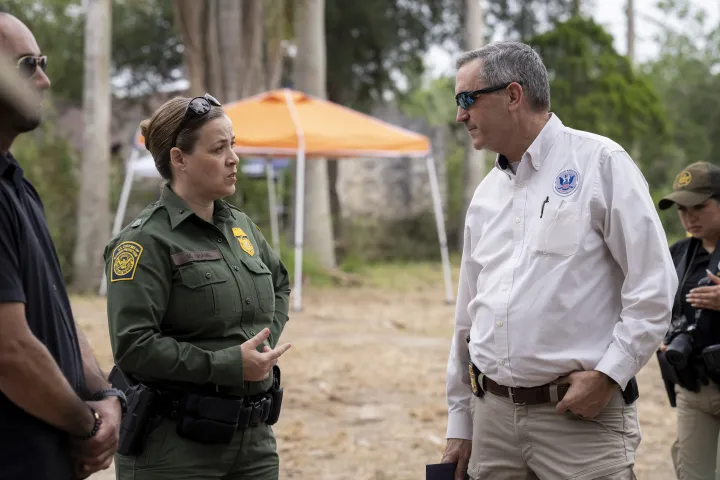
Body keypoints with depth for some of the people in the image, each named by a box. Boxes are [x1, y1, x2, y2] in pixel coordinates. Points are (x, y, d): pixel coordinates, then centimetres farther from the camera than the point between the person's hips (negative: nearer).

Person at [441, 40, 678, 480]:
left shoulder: (599, 162, -4)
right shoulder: (486, 194, 14)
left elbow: (654, 284, -9)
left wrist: (608, 374, -15)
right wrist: (460, 426, 16)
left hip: (582, 415, -6)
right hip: (493, 415, 6)